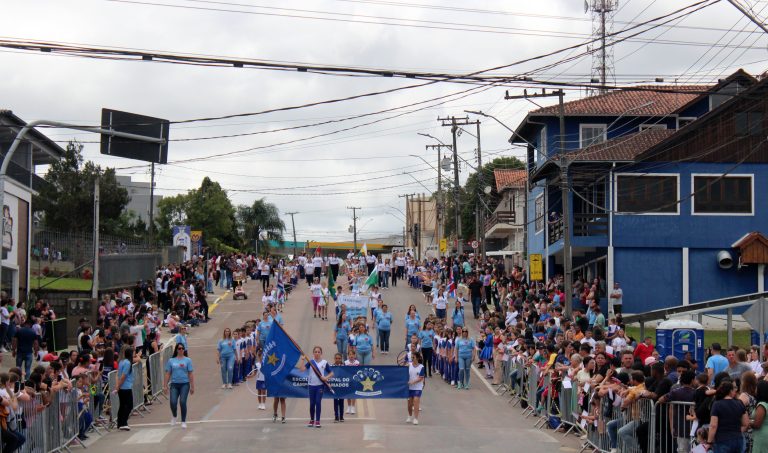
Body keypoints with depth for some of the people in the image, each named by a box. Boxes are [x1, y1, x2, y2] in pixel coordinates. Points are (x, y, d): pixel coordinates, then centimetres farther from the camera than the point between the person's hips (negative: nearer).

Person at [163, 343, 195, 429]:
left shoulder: (187, 360, 5)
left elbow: (191, 374, 4)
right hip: (174, 384, 1)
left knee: (182, 402, -11)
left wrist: (192, 386, 1)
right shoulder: (171, 361, 8)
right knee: (173, 402, -11)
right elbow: (168, 374, 10)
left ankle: (183, 422, 4)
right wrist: (165, 385, 6)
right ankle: (174, 416, 22)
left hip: (184, 384, -1)